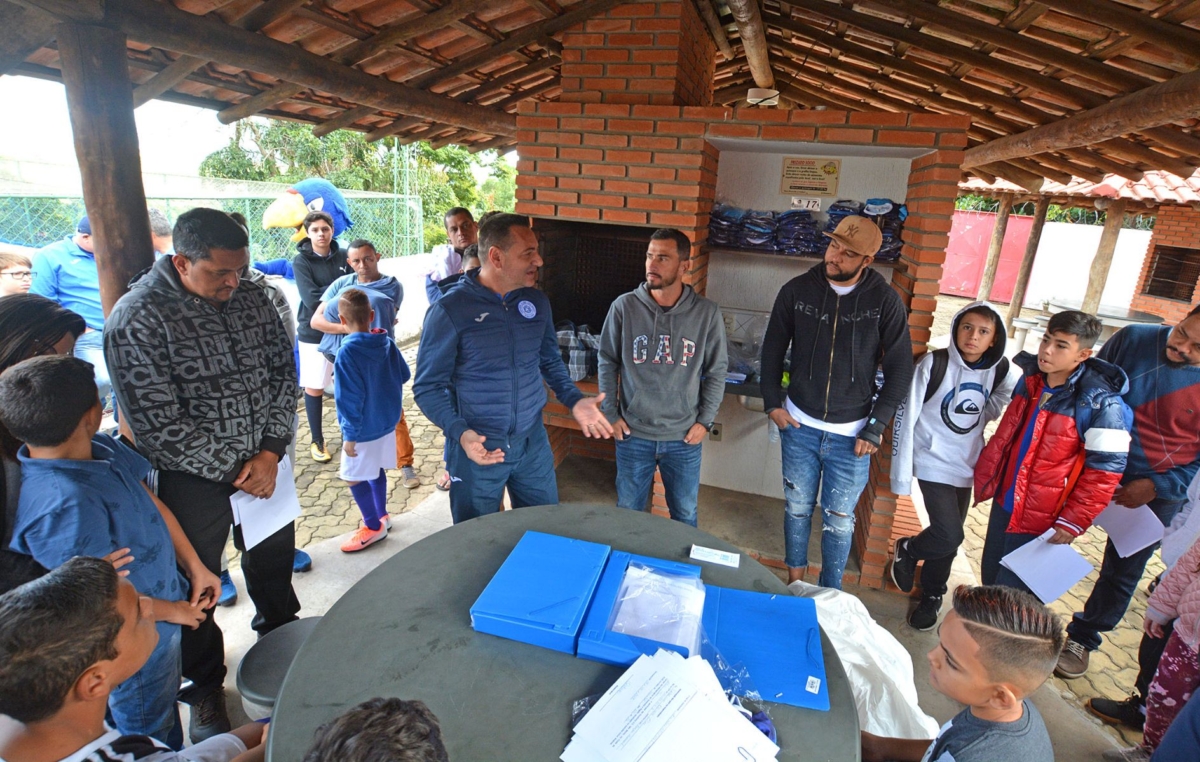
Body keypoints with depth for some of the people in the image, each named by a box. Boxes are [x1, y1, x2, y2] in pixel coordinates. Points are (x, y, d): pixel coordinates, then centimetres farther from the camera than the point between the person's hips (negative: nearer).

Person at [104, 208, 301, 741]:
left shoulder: (251, 298, -3)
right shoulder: (136, 320, -18)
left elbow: (284, 375, 0)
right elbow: (161, 424, -20)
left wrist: (270, 452, -10)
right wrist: (235, 469, -16)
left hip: (264, 463, 5)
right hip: (194, 480, -4)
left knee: (274, 563, 22)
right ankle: (204, 689, 39)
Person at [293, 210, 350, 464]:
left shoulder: (344, 255, 1)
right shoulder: (301, 261, -6)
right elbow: (311, 298, -17)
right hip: (314, 333, -2)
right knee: (314, 387, 6)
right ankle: (317, 440, 22)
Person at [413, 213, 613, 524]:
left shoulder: (537, 302, 1)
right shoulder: (450, 310, -15)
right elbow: (428, 386, -12)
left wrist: (574, 400, -2)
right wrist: (460, 433, -27)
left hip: (533, 442, 5)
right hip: (478, 448, -4)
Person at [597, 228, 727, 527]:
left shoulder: (707, 313, -8)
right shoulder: (624, 307, -9)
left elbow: (717, 370, 1)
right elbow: (607, 362, 1)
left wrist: (705, 420, -2)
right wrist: (610, 413, -1)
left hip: (684, 438, 0)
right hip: (633, 434, 0)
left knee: (685, 514, 19)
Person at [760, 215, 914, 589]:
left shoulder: (885, 301, -9)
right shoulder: (797, 290, -5)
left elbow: (900, 370, -4)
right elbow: (773, 349, 6)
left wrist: (875, 428, -8)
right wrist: (773, 403, -1)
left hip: (851, 434, -1)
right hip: (799, 426, 2)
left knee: (839, 521, 10)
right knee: (797, 508, 17)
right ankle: (795, 581, 39)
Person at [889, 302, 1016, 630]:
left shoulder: (998, 371, -5)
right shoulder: (933, 364, -17)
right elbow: (905, 418, -15)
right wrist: (902, 475, -14)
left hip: (967, 467, 5)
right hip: (933, 464, -4)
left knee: (948, 540, 14)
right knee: (949, 536, -13)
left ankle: (931, 598, 35)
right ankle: (907, 550, 19)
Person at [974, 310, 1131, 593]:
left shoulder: (1100, 404, -17)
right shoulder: (1030, 381, 2)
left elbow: (1105, 470, -15)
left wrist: (1072, 522, -15)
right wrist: (985, 475, 12)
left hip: (1040, 520, -6)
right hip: (1004, 502, 6)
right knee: (989, 578, 20)